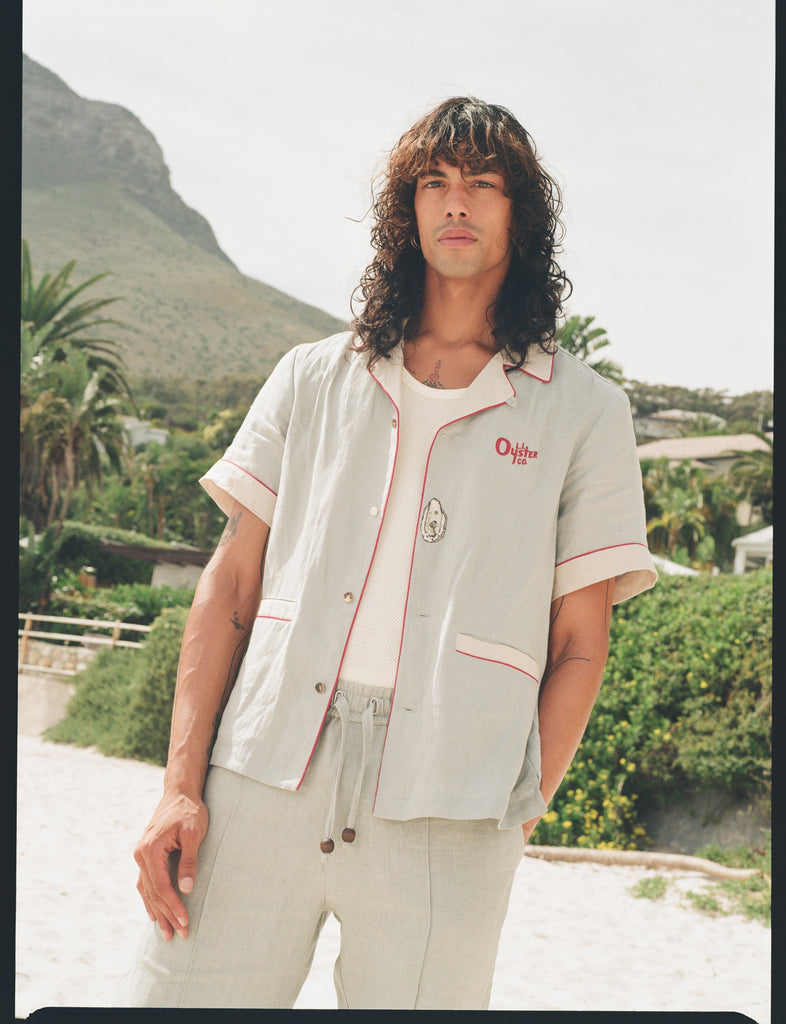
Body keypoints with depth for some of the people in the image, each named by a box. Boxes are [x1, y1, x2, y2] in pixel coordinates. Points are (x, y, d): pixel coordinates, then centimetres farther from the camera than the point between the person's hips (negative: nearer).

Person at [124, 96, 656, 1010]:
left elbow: (578, 645, 7)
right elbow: (229, 586, 9)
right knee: (179, 996, -1)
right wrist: (181, 784, 0)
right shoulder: (314, 379, 14)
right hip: (264, 771, 2)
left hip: (444, 812, -1)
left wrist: (516, 817, -2)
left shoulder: (584, 413, 9)